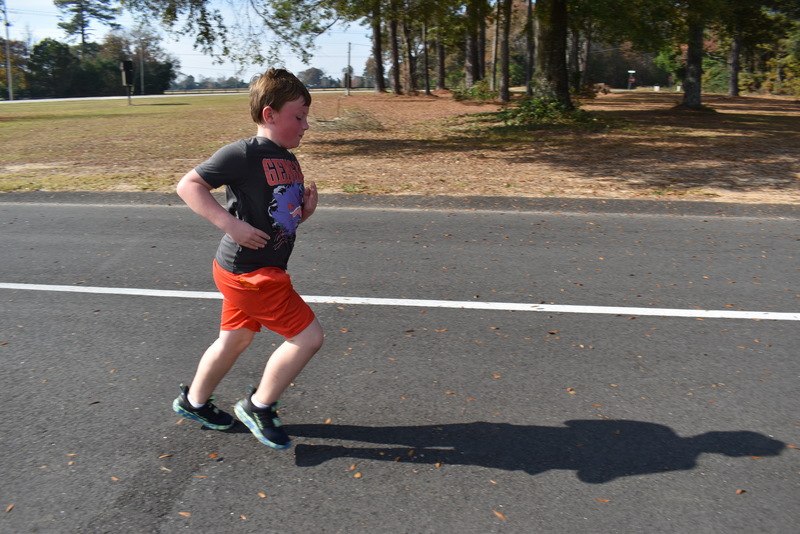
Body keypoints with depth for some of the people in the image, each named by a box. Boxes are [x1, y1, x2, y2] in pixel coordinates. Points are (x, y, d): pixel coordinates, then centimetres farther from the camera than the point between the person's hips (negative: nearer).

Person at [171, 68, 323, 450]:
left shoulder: (288, 160, 10)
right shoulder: (243, 154, -17)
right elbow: (188, 185, -17)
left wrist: (305, 210, -3)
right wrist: (230, 223, -27)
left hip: (263, 271, 9)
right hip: (247, 271, -9)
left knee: (234, 341, 23)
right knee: (308, 336, -7)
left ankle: (193, 402, 44)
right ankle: (259, 406, 11)